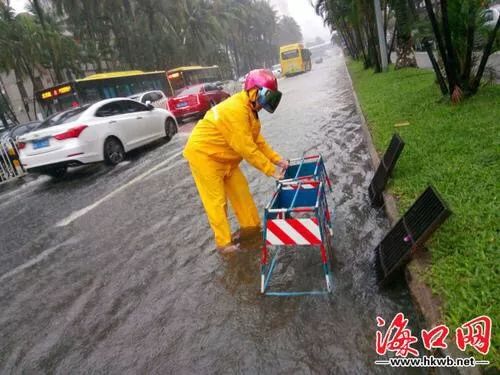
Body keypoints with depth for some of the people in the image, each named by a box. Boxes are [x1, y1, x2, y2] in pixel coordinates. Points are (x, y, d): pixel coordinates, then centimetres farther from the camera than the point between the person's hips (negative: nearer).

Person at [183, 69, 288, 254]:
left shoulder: (249, 109, 4)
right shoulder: (236, 110, -29)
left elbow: (257, 140, 8)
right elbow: (246, 148, -30)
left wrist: (276, 159, -1)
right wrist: (271, 170, -23)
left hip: (225, 158, 10)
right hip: (204, 155, -9)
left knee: (240, 191, 13)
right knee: (217, 200, -2)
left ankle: (252, 228, 27)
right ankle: (224, 243, 9)